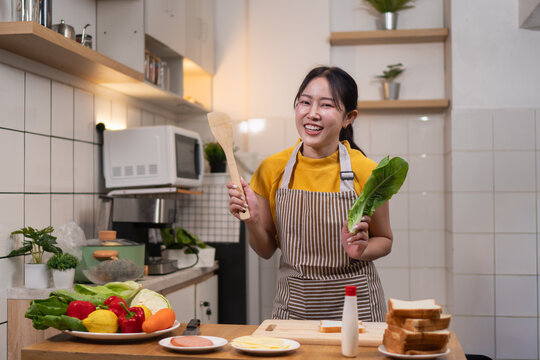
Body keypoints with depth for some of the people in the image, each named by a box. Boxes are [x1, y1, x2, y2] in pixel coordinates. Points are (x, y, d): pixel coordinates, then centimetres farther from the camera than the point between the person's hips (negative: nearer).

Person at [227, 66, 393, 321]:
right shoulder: (272, 169, -5)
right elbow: (266, 250, 3)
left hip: (354, 306, -1)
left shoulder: (365, 171, -11)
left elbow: (384, 240, 3)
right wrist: (252, 221, -16)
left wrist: (361, 250, -17)